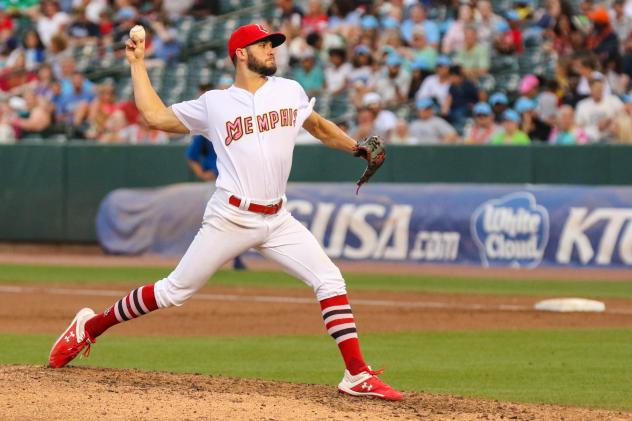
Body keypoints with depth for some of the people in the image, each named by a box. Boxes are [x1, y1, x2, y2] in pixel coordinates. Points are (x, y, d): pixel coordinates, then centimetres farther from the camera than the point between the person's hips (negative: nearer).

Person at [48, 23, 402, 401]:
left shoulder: (290, 92, 10)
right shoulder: (213, 104, 1)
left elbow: (319, 126, 24)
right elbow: (155, 115, 6)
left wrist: (358, 149, 10)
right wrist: (138, 64, 9)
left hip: (278, 221, 4)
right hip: (230, 220, -4)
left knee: (330, 281, -10)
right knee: (174, 291, 0)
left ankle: (358, 375, -9)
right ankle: (90, 326, 16)